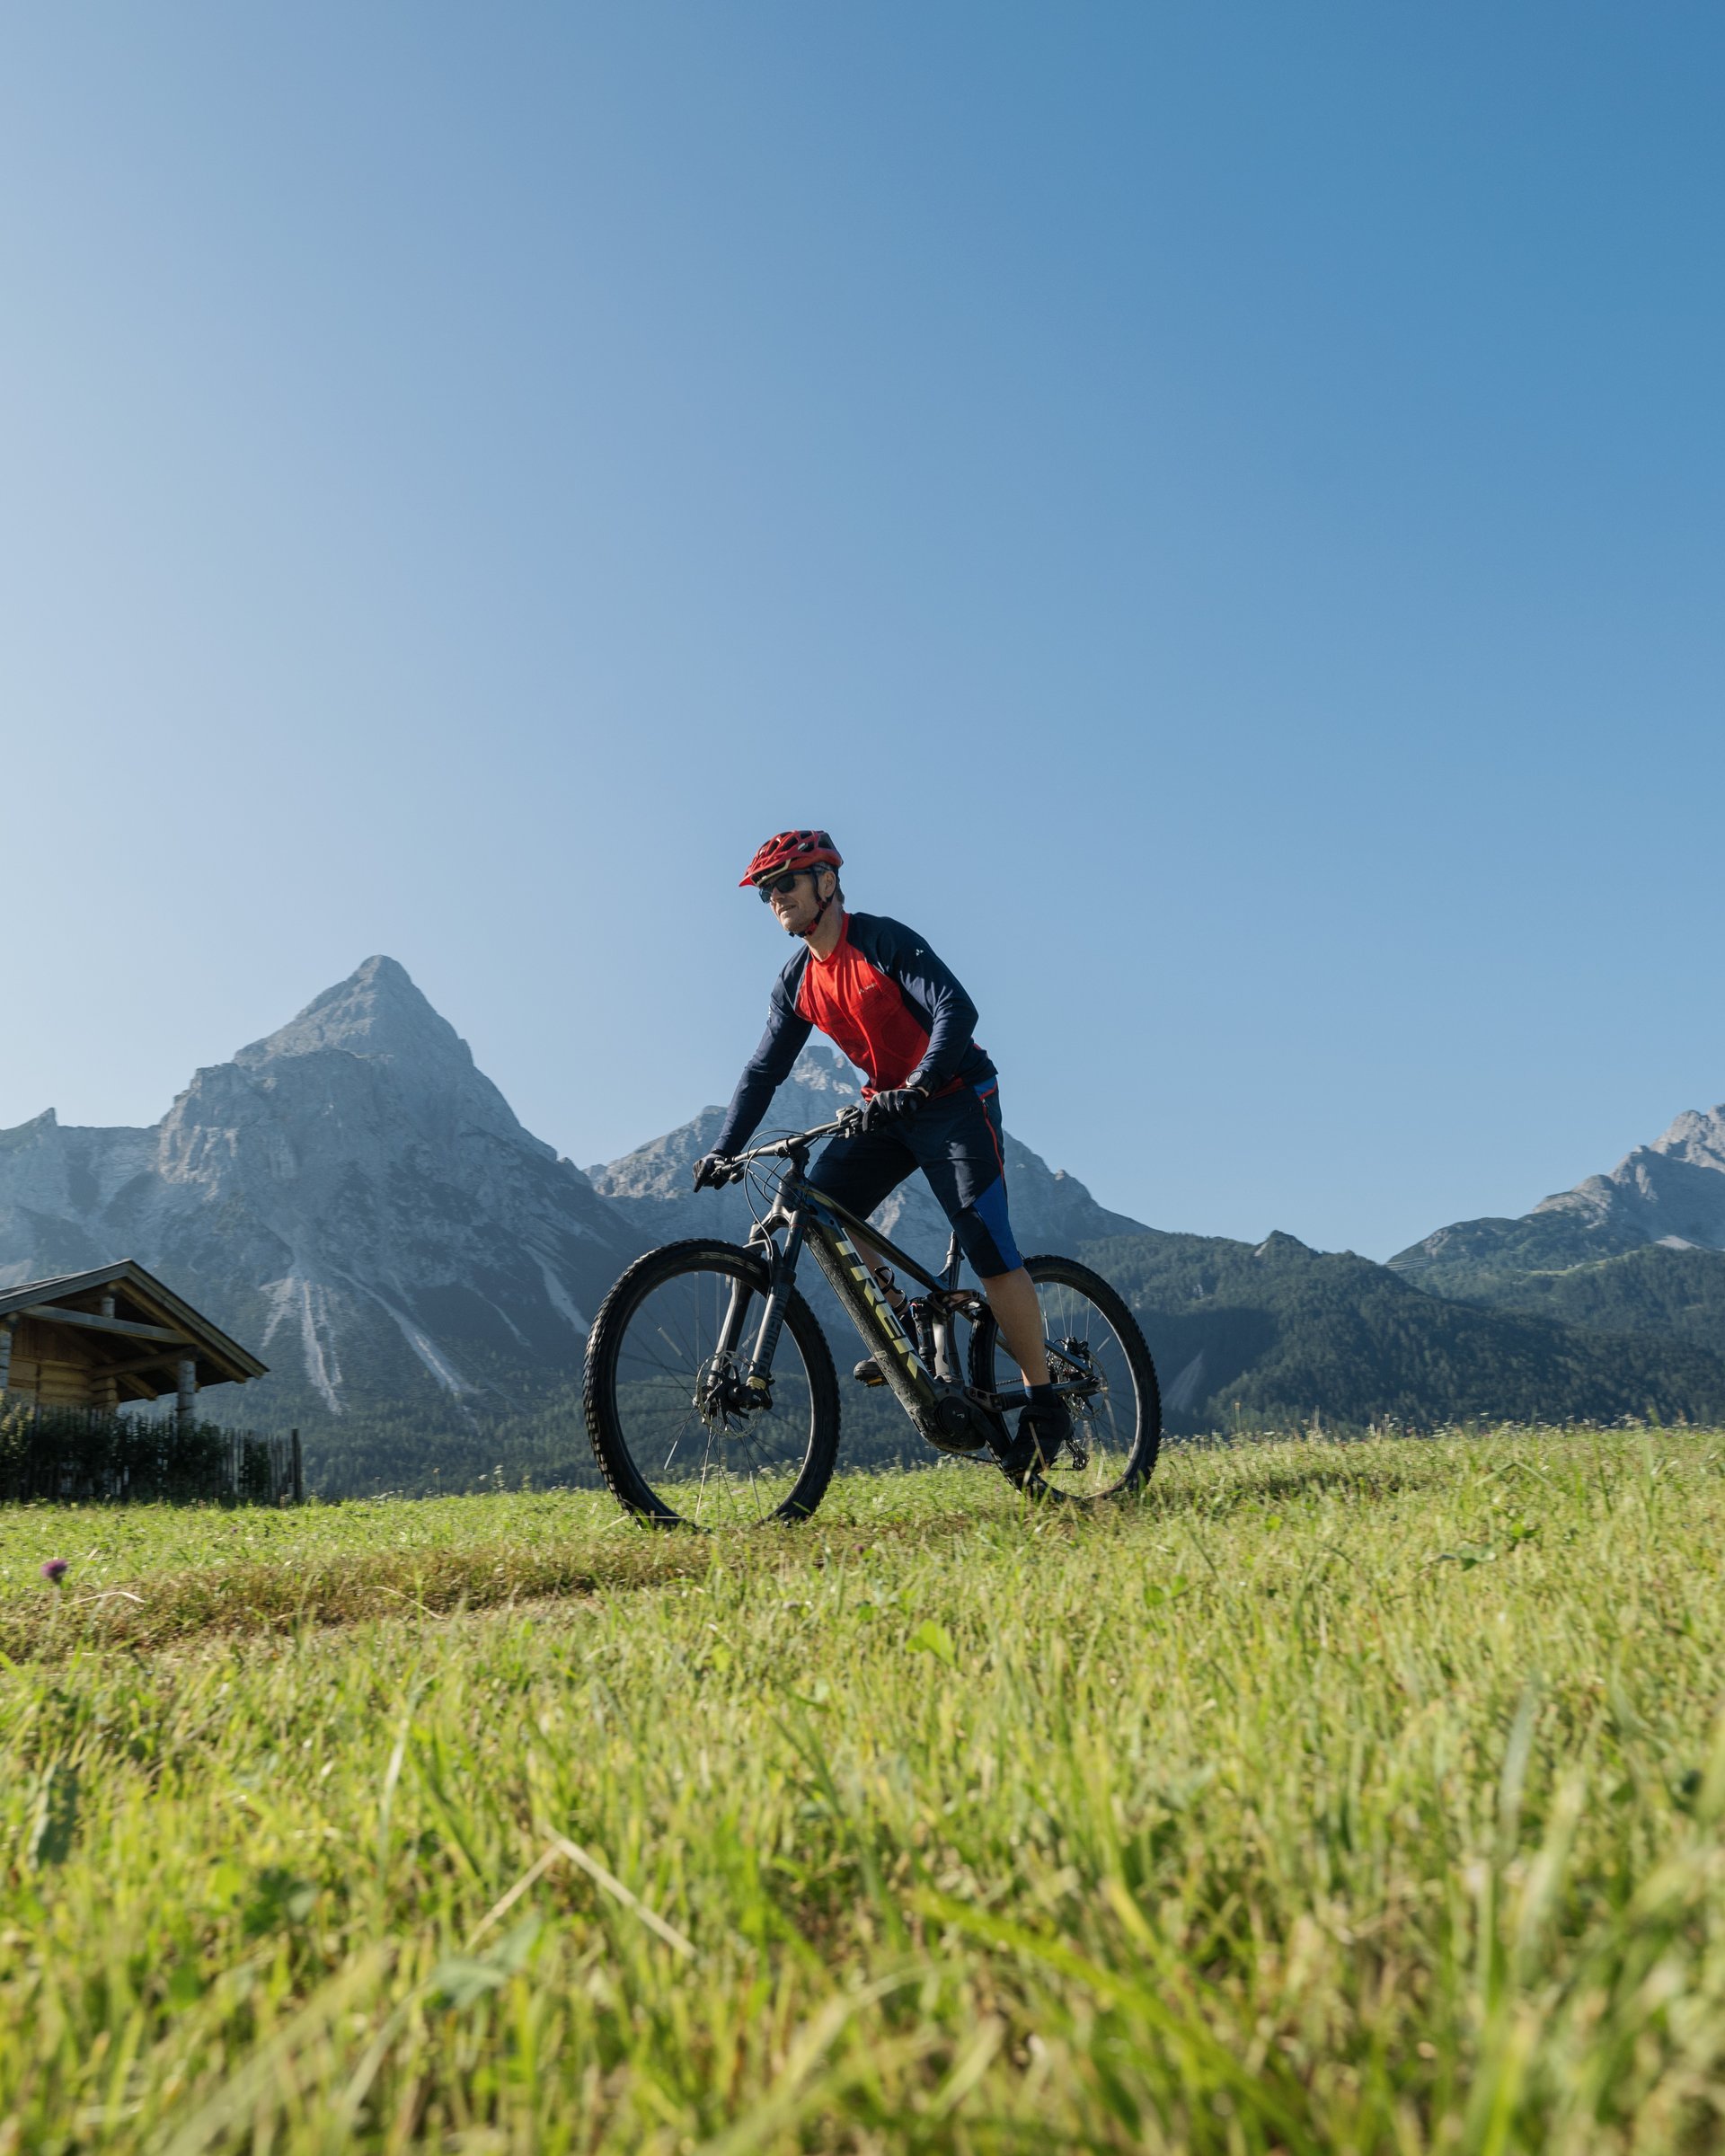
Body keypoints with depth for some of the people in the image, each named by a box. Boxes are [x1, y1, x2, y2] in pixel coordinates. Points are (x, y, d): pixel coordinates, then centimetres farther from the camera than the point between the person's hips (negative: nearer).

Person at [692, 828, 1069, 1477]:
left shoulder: (884, 940, -16)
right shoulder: (797, 983, 4)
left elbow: (957, 1011, -26)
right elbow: (764, 1069, 6)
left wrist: (916, 1089, -39)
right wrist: (723, 1149, -3)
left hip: (953, 1101, -7)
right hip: (885, 1108, 7)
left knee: (989, 1253, -14)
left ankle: (1044, 1405, -2)